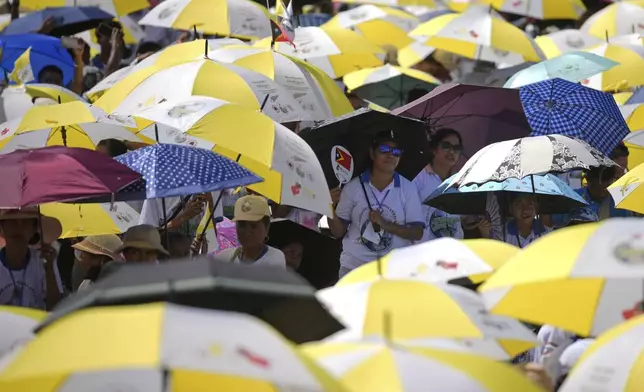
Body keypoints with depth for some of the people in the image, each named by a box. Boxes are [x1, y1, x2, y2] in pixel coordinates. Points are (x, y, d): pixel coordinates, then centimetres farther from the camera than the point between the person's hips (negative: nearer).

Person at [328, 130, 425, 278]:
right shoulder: (353, 187, 0)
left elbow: (417, 233, -3)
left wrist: (386, 225, -16)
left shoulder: (408, 188, 0)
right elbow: (339, 232, 3)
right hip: (354, 266, 0)